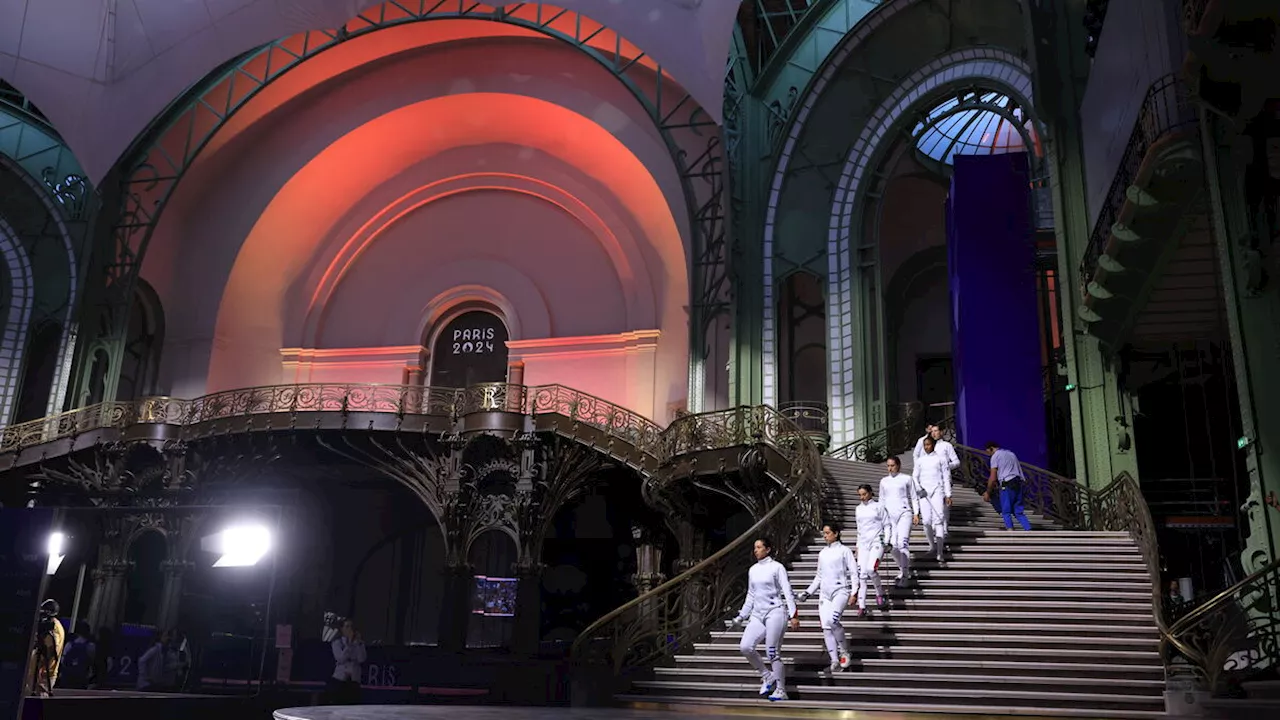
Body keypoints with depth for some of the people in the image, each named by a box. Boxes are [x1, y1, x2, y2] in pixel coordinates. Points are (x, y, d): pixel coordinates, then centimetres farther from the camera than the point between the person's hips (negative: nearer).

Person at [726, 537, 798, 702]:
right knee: (745, 647, -9)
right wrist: (741, 617, 19)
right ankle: (767, 676, 11)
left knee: (772, 653, -8)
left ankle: (781, 691, 2)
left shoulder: (777, 567, -3)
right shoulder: (753, 570, 15)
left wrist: (793, 615, -16)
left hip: (775, 612, -6)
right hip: (757, 614, 6)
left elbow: (788, 592, -7)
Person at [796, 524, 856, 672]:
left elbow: (854, 573, -3)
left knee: (832, 620, -27)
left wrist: (853, 593, -13)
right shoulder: (822, 553, 17)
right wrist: (808, 592, 16)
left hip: (841, 590, -6)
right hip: (824, 593, 6)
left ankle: (843, 652, -7)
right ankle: (835, 661, -6)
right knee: (826, 627, -7)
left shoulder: (844, 550, 1)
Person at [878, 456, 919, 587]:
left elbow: (914, 497, 9)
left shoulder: (907, 479, 7)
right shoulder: (884, 481, 16)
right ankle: (902, 571, 13)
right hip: (889, 515, 3)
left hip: (904, 513, -3)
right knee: (893, 546, -5)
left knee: (902, 542, -17)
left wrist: (916, 514, -1)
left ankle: (905, 574, -12)